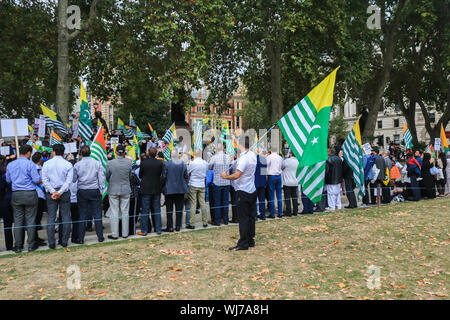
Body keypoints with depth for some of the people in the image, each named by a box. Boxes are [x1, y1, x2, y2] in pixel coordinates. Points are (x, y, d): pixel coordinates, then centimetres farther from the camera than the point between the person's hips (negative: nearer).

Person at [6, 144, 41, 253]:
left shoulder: (10, 165, 6)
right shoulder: (30, 164, -9)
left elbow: (8, 180, 13)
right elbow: (37, 180, -11)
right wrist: (40, 180, 11)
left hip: (16, 195, 4)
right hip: (30, 194, -4)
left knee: (18, 220, 9)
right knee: (30, 220, 3)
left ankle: (18, 246, 12)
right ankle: (31, 245, 9)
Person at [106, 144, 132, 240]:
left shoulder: (110, 163, -11)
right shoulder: (129, 163, -8)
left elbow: (107, 177, 0)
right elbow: (130, 176, 3)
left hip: (113, 190, -1)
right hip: (126, 190, 1)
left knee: (114, 213, 5)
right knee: (125, 212, 9)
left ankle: (114, 234, 9)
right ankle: (125, 233, 15)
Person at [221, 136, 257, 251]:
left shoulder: (244, 158, -20)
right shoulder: (253, 155, 6)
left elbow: (237, 175, -23)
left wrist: (226, 176, -8)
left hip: (244, 192, -9)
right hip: (252, 190, 9)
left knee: (243, 218, -3)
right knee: (250, 217, 14)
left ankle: (243, 244, 2)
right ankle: (251, 240, 22)